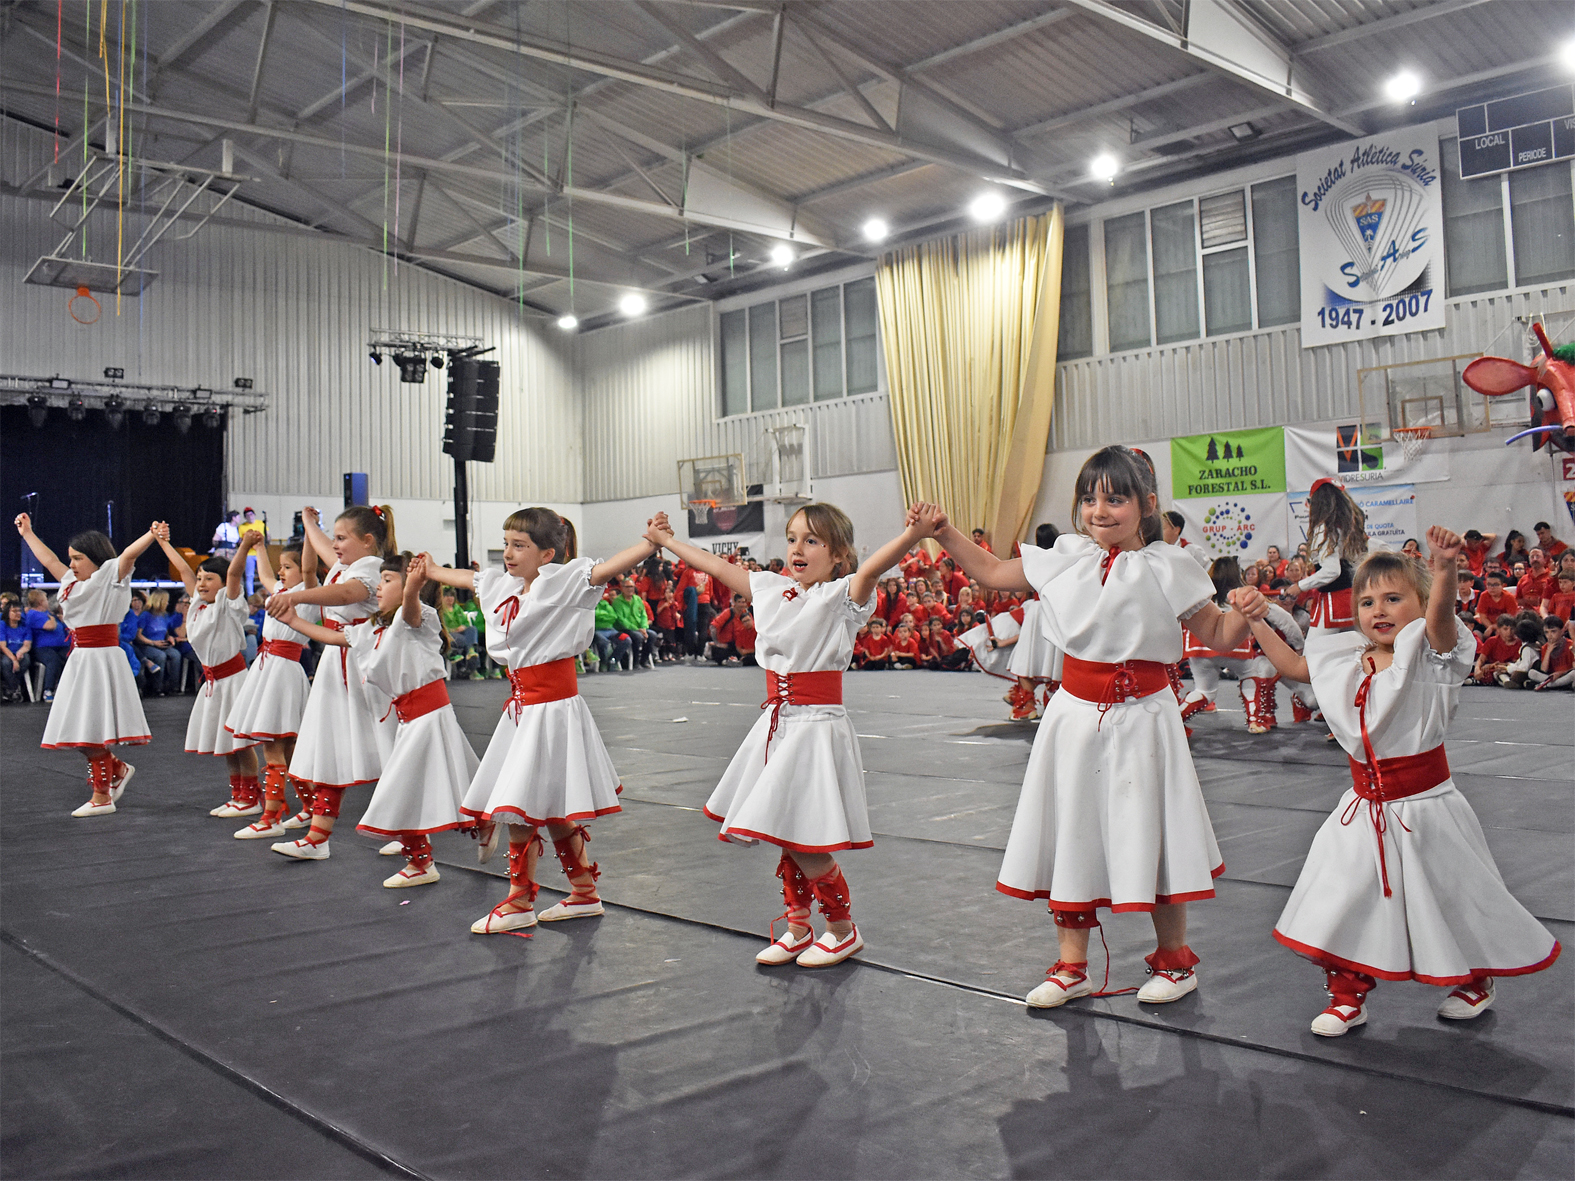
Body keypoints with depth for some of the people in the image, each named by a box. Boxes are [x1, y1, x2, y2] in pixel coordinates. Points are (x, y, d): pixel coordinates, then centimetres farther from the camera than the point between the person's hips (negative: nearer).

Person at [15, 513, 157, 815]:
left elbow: (128, 554, -22)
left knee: (92, 732, -6)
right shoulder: (73, 582, 18)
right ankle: (119, 769, 27)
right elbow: (49, 560, 33)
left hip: (102, 659, -8)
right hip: (80, 661, 8)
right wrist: (27, 533, 43)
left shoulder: (109, 576, -4)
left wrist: (152, 535, -39)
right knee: (80, 731, 8)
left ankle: (101, 798, 1)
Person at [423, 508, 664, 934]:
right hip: (523, 707, 8)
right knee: (551, 811, 12)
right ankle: (585, 894, 24)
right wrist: (430, 570, 48)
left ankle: (519, 903, 9)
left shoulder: (563, 582, -10)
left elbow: (609, 568, -25)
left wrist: (652, 541, -39)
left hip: (552, 707, -8)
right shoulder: (503, 586, 12)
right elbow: (465, 577, 31)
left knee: (519, 807, -5)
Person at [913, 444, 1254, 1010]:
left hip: (1141, 718, -3)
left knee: (1150, 836, 6)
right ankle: (1071, 967, 24)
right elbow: (991, 572, 14)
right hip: (1077, 715, 3)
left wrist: (1243, 612, -19)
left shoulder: (1167, 568, -5)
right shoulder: (1065, 558, 3)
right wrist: (945, 533, 5)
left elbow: (1219, 637, 1)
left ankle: (1174, 958, 30)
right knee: (1071, 836, 8)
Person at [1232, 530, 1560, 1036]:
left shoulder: (1429, 654, -12)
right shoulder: (1346, 660, 3)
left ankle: (1475, 980, 40)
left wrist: (1444, 567, -52)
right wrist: (1258, 621, 10)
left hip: (1423, 806, -4)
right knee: (1342, 900, 4)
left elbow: (1440, 614, -33)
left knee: (1454, 901, 12)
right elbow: (1293, 665, 18)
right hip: (1365, 805, 5)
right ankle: (1348, 994, 22)